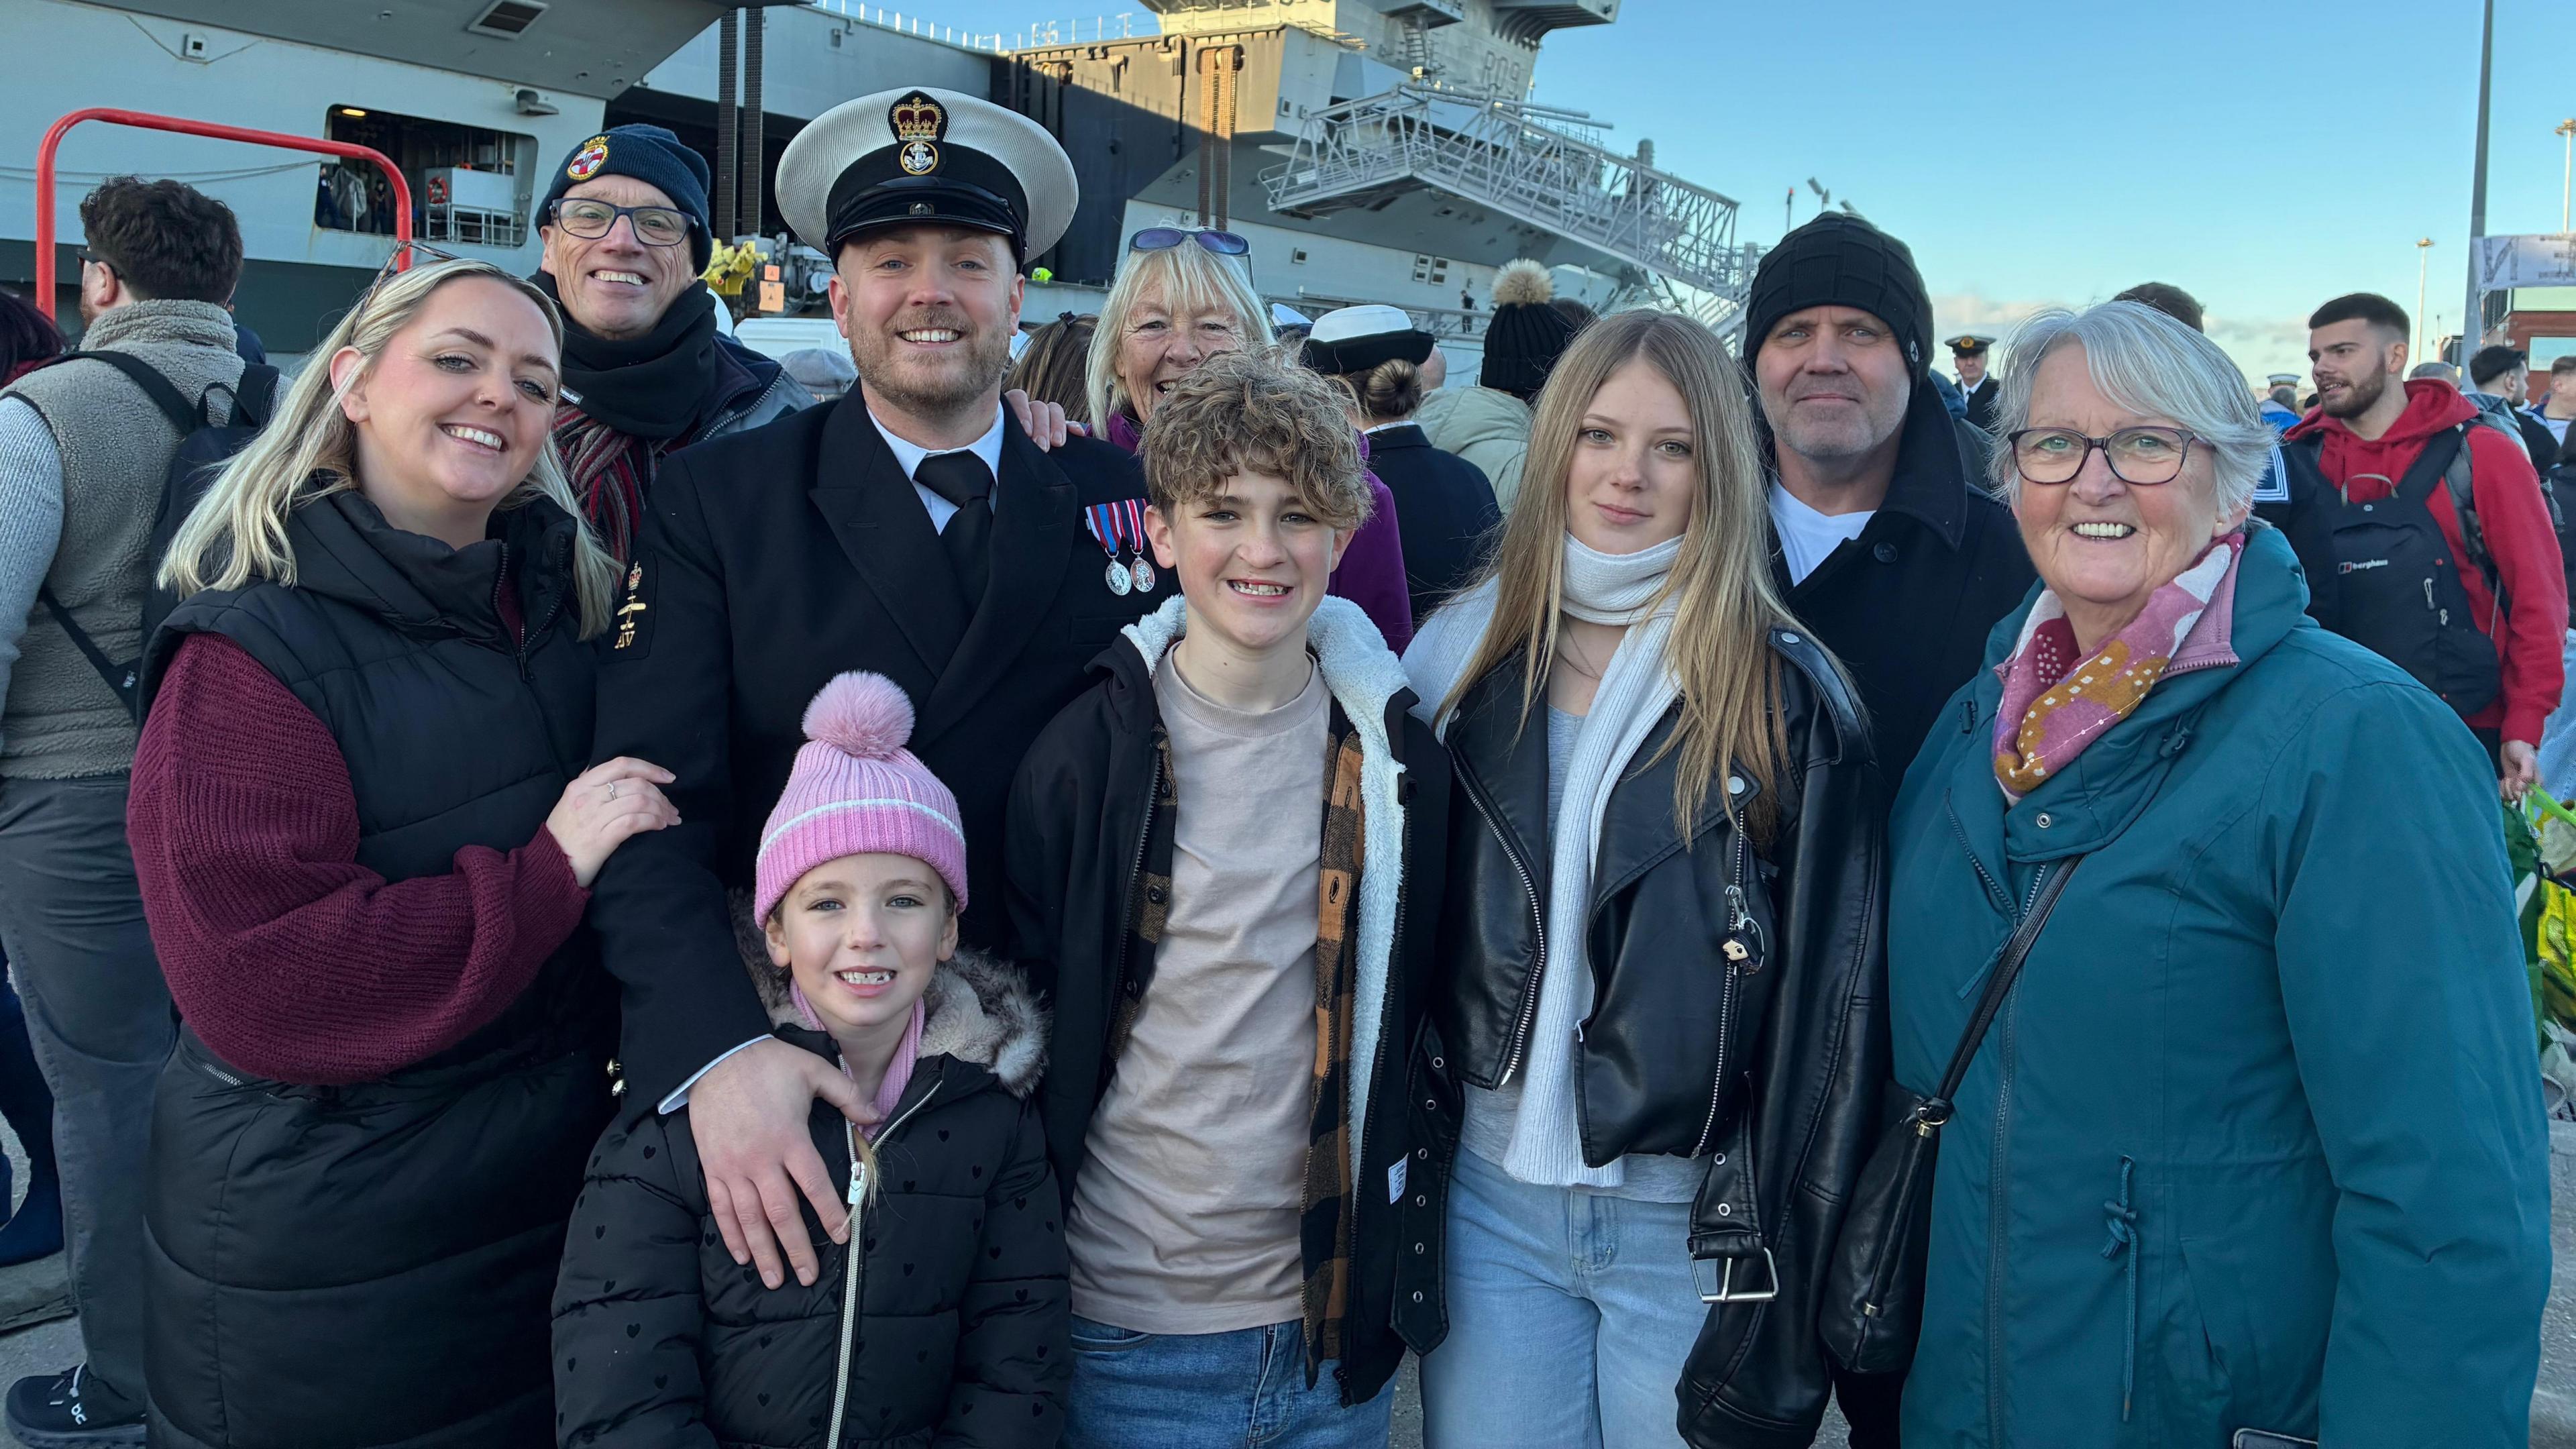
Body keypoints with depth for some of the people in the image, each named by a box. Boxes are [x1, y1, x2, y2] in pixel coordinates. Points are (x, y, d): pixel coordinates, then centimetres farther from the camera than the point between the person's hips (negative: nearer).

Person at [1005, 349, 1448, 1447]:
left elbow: (1410, 1020, 9)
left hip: (1336, 1327, 2)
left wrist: (1405, 1252, 9)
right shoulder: (1083, 756, -8)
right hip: (1127, 1333, -2)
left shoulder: (1397, 758, -1)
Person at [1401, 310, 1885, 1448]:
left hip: (1698, 1225, -2)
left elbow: (1831, 999, -7)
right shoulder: (1465, 653, 1)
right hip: (1488, 1197, 3)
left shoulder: (1789, 695, -8)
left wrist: (1794, 1274, -8)